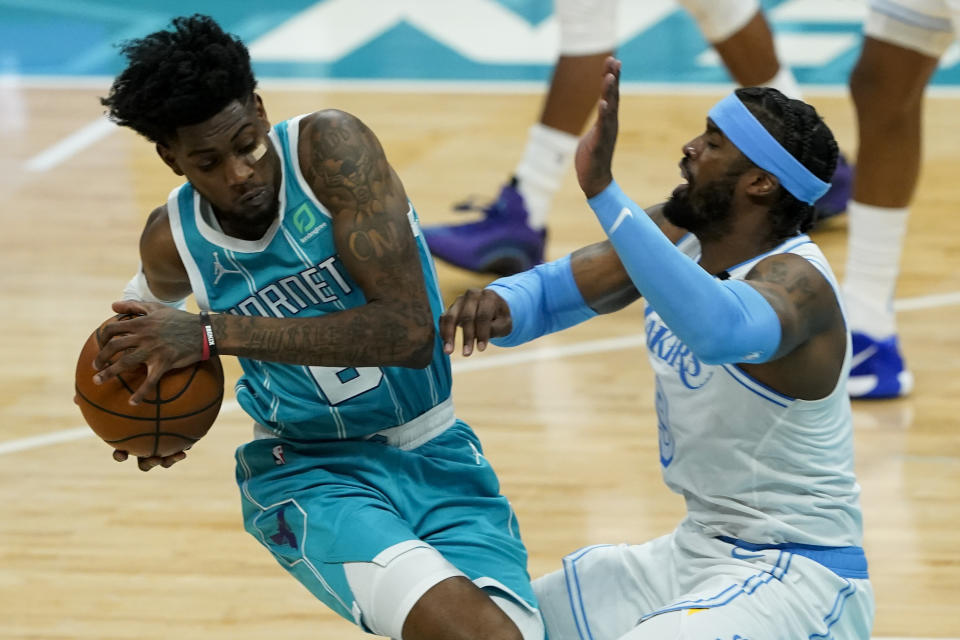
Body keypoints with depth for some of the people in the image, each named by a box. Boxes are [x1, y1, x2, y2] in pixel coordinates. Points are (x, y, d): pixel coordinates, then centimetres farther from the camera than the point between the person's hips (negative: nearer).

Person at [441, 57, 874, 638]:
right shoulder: (677, 236, 0)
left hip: (799, 576, -9)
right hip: (695, 548, 9)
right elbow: (549, 290, 4)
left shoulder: (797, 279, -25)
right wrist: (498, 304, -21)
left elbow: (720, 331, -48)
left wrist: (603, 190, -54)